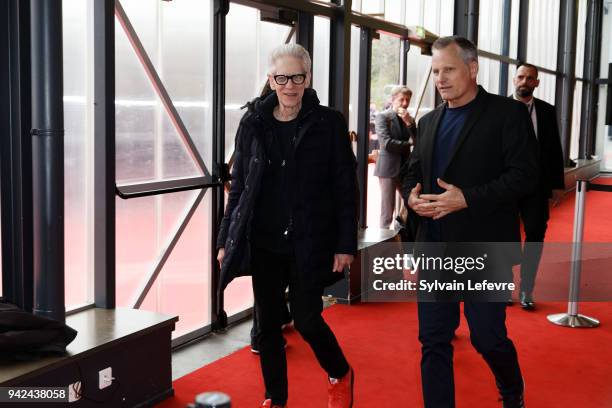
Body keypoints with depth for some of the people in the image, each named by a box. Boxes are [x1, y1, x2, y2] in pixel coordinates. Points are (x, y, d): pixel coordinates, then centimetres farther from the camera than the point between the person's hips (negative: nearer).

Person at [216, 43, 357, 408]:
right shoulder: (253, 124, 3)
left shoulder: (329, 123, -4)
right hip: (264, 243, 3)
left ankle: (341, 375, 30)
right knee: (268, 324, 9)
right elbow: (239, 186, 8)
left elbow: (346, 188, -4)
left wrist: (346, 244, -8)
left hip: (309, 242, -3)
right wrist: (226, 239, 6)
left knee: (307, 320, -1)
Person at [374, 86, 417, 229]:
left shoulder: (409, 119, 12)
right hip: (388, 167, -6)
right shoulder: (383, 116, -5)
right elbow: (386, 143, -16)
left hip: (405, 168, 6)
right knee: (387, 210, -1)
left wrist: (409, 123, -11)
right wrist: (408, 144, -6)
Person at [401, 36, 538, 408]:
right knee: (433, 341, 7)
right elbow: (413, 172, 19)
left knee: (488, 337, 5)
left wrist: (468, 198, -22)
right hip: (434, 249, 5)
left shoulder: (508, 113, -5)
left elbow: (524, 174, -13)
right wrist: (411, 195, -4)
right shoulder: (429, 121, 14)